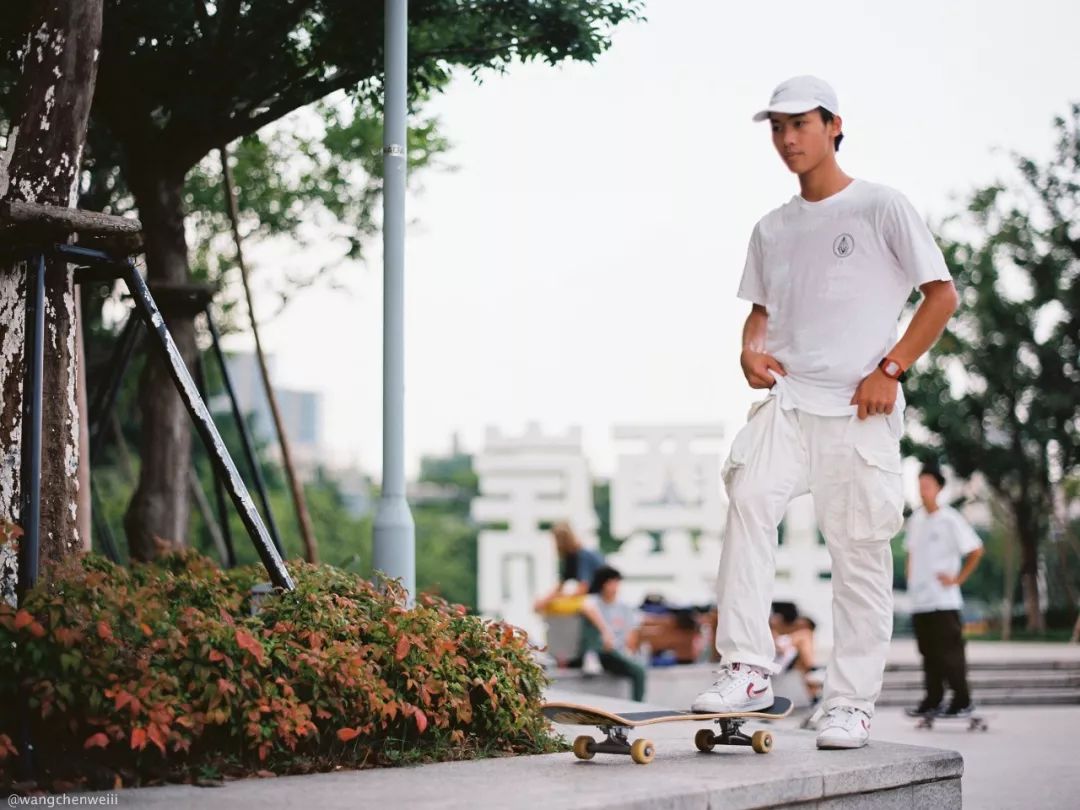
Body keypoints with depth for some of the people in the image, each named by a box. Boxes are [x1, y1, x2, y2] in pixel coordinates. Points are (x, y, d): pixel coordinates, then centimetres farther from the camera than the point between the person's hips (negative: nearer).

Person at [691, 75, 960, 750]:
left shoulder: (879, 206, 1)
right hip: (786, 400, 4)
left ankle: (851, 701, 6)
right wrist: (751, 350, 2)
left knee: (860, 551, -2)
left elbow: (942, 294, 0)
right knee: (749, 498, -22)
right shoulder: (772, 229, 16)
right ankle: (748, 670, -23)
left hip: (860, 409, -3)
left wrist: (890, 370, -9)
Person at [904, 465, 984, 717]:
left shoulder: (950, 519, -9)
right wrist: (910, 579, 13)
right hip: (919, 601, 6)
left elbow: (976, 550, -8)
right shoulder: (915, 519, 10)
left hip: (944, 601, -6)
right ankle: (933, 699, 16)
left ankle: (962, 701, 1)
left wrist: (958, 579, -9)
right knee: (928, 652, 10)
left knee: (949, 652, -5)